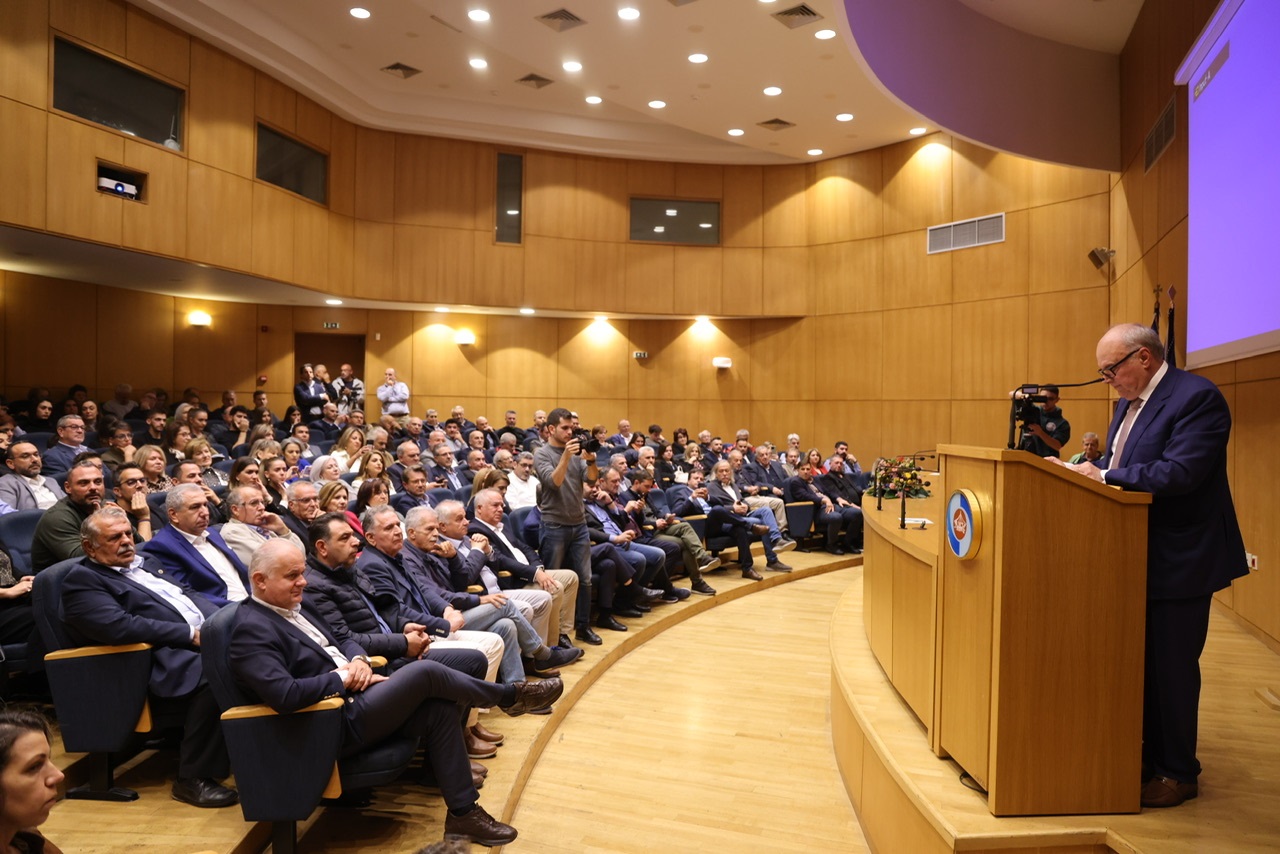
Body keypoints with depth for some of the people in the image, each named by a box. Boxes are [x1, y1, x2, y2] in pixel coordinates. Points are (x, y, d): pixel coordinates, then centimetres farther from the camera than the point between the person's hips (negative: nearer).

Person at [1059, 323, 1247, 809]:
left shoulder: (1196, 398, -16)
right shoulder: (1130, 403, 13)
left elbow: (1179, 473, -27)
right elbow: (1118, 466, 15)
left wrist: (1104, 477, -23)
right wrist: (1084, 469, -4)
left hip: (1179, 562, -9)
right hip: (1141, 559, 9)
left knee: (1172, 666, 2)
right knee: (1143, 663, 16)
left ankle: (1178, 773, 17)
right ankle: (1148, 757, 29)